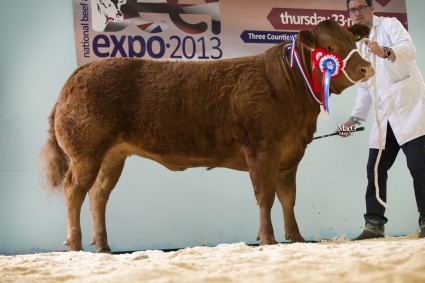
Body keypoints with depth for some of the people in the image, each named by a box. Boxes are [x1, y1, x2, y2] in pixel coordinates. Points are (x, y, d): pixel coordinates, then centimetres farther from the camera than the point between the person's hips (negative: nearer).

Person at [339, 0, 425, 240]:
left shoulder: (389, 24, 1)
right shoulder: (359, 45, 21)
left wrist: (386, 52, -39)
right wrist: (356, 117, 18)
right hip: (385, 114, 7)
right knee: (375, 168, 1)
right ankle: (375, 223, 2)